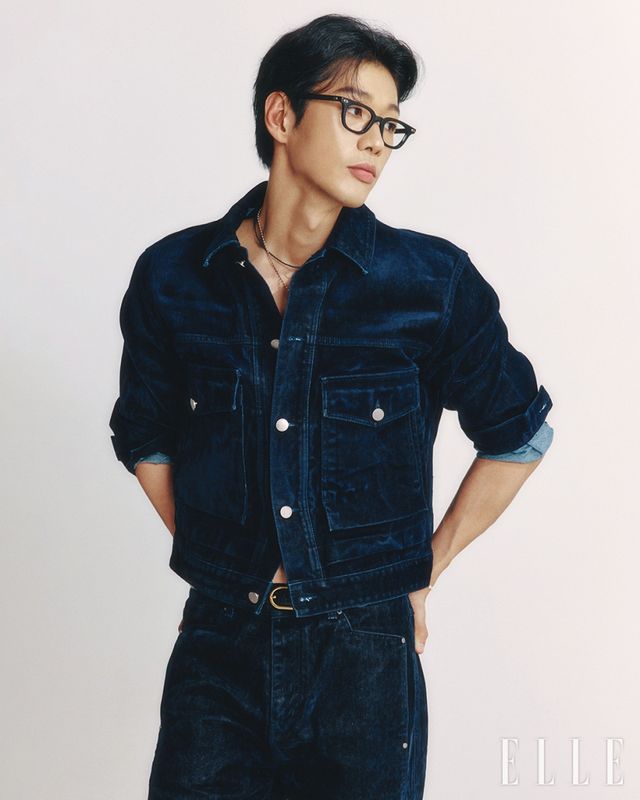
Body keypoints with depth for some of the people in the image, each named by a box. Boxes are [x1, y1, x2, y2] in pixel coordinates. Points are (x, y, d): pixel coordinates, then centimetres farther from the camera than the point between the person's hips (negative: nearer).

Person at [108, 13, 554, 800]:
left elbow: (517, 434, 6)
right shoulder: (172, 278, -2)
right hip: (216, 654, 1)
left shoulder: (435, 282, -7)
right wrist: (212, 568, 7)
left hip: (365, 654, -1)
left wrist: (421, 573, 6)